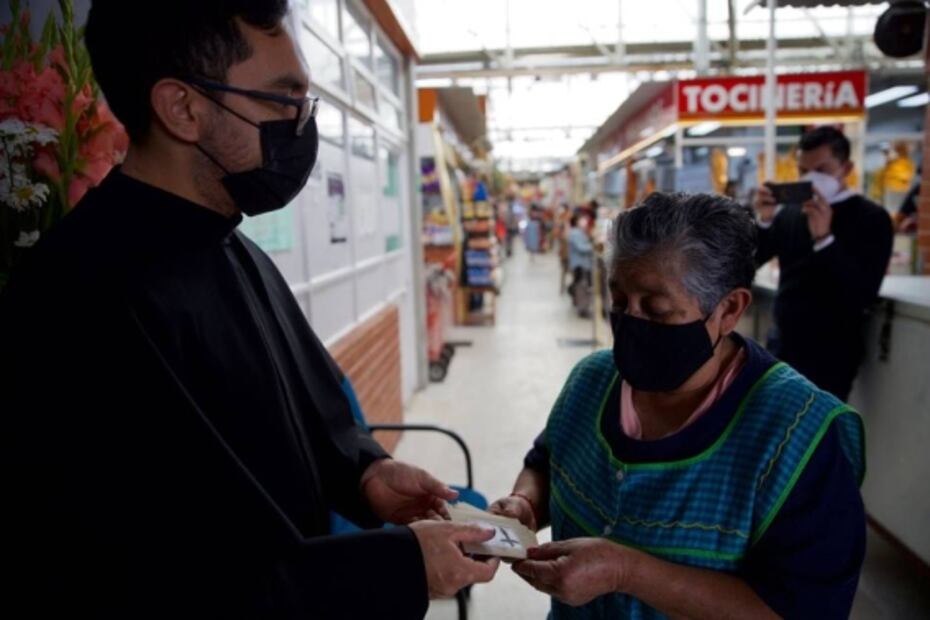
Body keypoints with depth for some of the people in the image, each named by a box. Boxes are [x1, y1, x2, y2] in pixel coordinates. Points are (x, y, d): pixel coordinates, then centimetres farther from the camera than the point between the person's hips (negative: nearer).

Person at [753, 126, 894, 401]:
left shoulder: (871, 218, -9)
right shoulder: (790, 211, 4)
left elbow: (864, 295, -20)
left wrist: (824, 238, -30)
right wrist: (764, 221, -15)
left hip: (830, 354, -5)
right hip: (783, 343, 5)